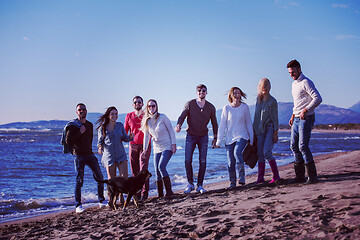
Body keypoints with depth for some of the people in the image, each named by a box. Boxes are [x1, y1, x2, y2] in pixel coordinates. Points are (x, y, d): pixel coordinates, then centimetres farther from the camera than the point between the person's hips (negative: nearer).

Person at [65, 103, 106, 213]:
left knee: (100, 177, 1)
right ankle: (78, 206, 1)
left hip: (89, 154, 6)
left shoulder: (90, 125, 14)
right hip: (79, 156, -6)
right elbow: (68, 140, -12)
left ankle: (101, 201, 13)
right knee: (79, 181, -6)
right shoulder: (73, 125, -4)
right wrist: (80, 132, -15)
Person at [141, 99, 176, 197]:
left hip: (167, 146, -5)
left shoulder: (162, 117, -9)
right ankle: (160, 194, 7)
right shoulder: (147, 121, 4)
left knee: (161, 167, -19)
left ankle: (169, 191, -10)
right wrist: (145, 149, 7)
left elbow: (171, 130, -6)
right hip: (157, 148, 5)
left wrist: (174, 144, -10)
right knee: (157, 171, 0)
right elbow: (146, 136, 11)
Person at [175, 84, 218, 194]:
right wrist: (178, 125, -35)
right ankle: (190, 184, 8)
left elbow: (214, 123, 9)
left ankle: (200, 185, 7)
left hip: (203, 137, 1)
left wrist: (215, 137, 5)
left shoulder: (211, 107, 1)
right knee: (188, 161, -7)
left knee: (202, 162, -3)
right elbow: (182, 116, -14)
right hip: (190, 136, -1)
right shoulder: (189, 104, -4)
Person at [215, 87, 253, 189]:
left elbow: (248, 124, 7)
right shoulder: (226, 108, -2)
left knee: (237, 152, -28)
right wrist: (219, 141, 0)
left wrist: (252, 139, 8)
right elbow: (222, 125, 1)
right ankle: (232, 183, 14)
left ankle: (242, 176, -20)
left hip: (242, 136, -1)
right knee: (230, 162, 0)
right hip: (229, 138, 1)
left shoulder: (245, 107, 0)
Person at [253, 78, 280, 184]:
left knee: (267, 152, -16)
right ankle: (260, 178, 6)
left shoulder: (272, 101, -4)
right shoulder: (258, 100, 12)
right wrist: (254, 130, 14)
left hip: (270, 129, -5)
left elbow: (275, 117, -6)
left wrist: (275, 133, -11)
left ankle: (276, 175, -5)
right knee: (260, 154, 1)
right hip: (260, 130, 5)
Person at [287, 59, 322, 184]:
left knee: (303, 146, -14)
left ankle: (312, 176, -8)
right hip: (297, 119, 9)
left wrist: (305, 110, -23)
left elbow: (318, 99, -21)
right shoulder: (294, 84, 18)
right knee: (294, 146, 7)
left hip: (306, 118, -9)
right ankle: (300, 176, 13)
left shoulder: (306, 82, -11)